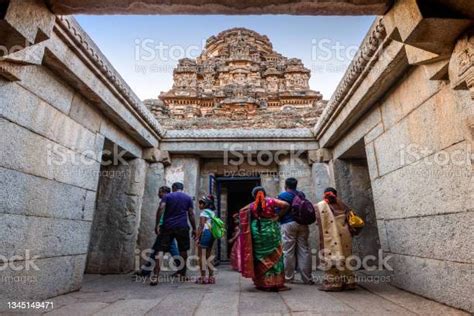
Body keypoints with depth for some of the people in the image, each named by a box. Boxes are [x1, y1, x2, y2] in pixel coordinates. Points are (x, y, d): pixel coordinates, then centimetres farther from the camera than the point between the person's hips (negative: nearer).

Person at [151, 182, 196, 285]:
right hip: (182, 227, 1)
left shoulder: (167, 196, 8)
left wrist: (157, 224, -9)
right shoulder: (188, 198, 10)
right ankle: (182, 274, 22)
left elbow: (161, 208, -8)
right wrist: (194, 229, 8)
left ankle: (156, 276, -8)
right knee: (183, 250, 14)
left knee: (160, 250, 1)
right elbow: (191, 214, 4)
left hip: (167, 226, 0)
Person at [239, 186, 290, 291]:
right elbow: (286, 205, -11)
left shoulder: (252, 206, 2)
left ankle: (262, 283, 19)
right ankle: (276, 283, 11)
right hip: (271, 231, -1)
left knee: (260, 258, 13)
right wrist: (278, 216, -1)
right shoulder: (270, 201, -3)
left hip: (257, 232, 2)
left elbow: (242, 212, 4)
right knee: (274, 257, 9)